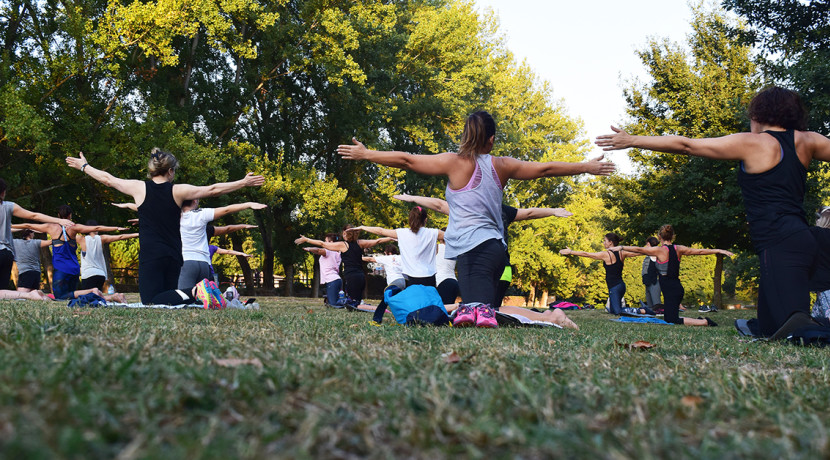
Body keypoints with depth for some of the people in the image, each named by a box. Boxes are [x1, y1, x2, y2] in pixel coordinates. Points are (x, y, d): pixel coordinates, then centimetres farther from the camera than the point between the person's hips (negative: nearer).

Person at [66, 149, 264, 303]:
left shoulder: (139, 188, 2)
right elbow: (213, 190, 7)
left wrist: (84, 166, 34)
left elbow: (107, 179, 17)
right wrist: (243, 183, 16)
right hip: (174, 256, 2)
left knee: (151, 304, -7)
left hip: (149, 256, -2)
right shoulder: (178, 191, 2)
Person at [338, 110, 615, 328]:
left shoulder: (455, 163, 1)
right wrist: (587, 167, 33)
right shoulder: (501, 166, 13)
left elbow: (407, 160, 3)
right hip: (496, 246, 5)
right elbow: (545, 169, 21)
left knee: (476, 309, -19)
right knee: (483, 312, 8)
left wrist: (366, 154, 14)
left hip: (473, 248, -5)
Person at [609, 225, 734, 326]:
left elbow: (639, 249, -4)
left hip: (670, 290, -8)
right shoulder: (679, 249, 7)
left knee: (672, 321, -8)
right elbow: (700, 251, 14)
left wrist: (621, 247, 7)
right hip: (677, 287, 8)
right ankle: (699, 320, 9)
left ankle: (704, 322, -15)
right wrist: (720, 251, 24)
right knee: (668, 319, 18)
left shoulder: (660, 250, -10)